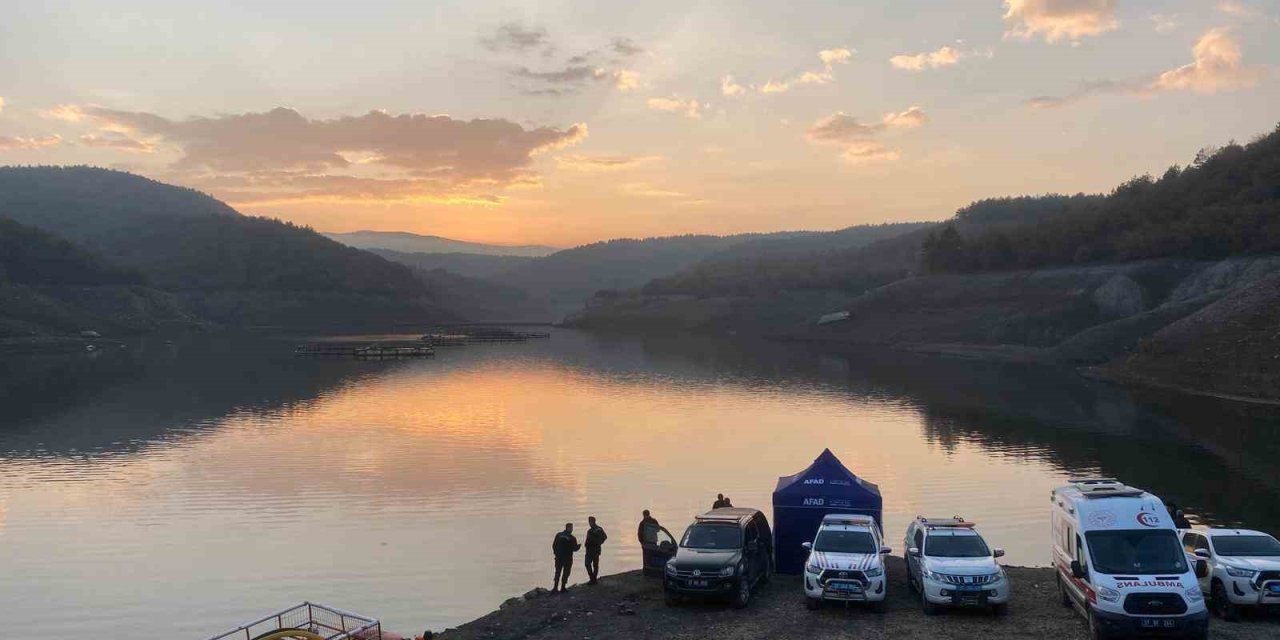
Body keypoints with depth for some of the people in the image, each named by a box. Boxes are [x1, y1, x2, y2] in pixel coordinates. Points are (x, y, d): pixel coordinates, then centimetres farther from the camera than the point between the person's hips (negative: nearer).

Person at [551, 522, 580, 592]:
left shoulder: (558, 535, 1)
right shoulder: (572, 538, -11)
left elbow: (554, 545, 4)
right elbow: (574, 548, -7)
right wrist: (579, 546, 13)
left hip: (558, 557, 4)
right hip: (567, 558, -4)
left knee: (557, 573, 13)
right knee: (565, 573, 8)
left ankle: (555, 587, 9)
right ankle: (562, 587, 8)